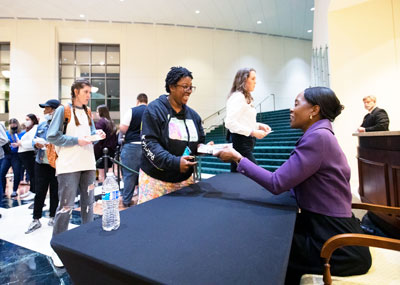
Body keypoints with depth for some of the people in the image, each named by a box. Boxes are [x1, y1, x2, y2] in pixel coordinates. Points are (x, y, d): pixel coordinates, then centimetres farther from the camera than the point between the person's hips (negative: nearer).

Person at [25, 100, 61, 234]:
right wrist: (36, 144, -5)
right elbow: (34, 139, 17)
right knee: (39, 191, 10)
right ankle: (36, 220, 22)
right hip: (41, 163, 5)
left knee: (55, 192, 9)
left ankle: (52, 218, 26)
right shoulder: (41, 125, 12)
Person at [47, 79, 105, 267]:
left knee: (88, 203, 13)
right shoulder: (63, 110, -3)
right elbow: (52, 137, -7)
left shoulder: (87, 112, 15)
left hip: (88, 164, 6)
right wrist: (77, 140, -16)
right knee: (66, 206, -1)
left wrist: (97, 135, -2)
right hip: (69, 166, -6)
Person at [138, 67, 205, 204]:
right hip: (155, 179, -5)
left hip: (185, 179, 5)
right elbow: (149, 143, -15)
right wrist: (174, 162, -25)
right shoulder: (154, 109, -7)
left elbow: (200, 141, 16)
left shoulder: (193, 115, 11)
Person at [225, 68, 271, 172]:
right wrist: (253, 132, -20)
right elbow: (230, 122, -22)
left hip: (246, 142, 10)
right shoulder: (237, 96, -12)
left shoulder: (246, 98, 18)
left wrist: (259, 125, 6)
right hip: (240, 142, -10)